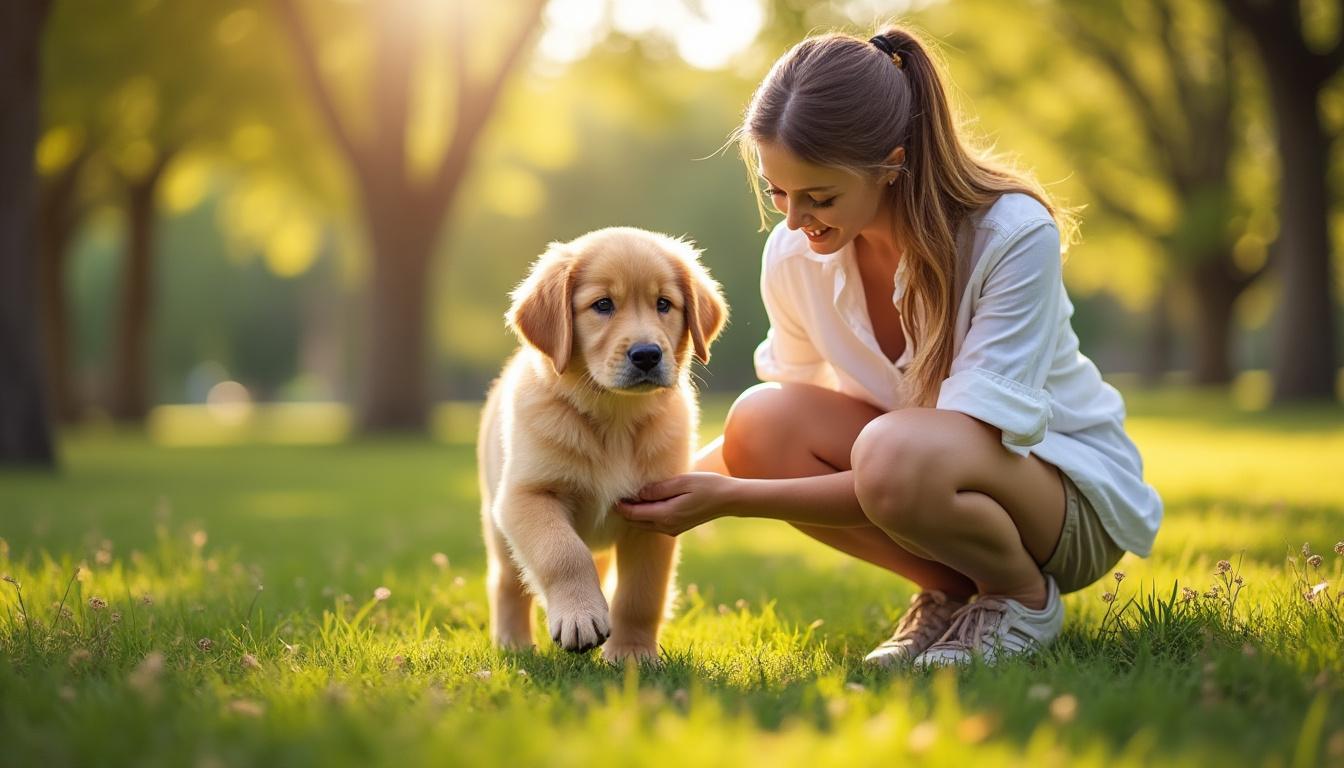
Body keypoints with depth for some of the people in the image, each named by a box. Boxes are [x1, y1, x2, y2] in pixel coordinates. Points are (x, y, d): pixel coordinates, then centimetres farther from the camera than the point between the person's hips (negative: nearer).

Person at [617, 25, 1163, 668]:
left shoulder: (1014, 236, -26)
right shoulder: (793, 255, -10)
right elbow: (784, 428, 8)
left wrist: (731, 498, -34)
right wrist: (666, 486, -10)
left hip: (1079, 496, -5)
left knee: (895, 452, -37)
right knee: (760, 423, -23)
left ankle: (1024, 595, -6)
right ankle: (950, 591, -3)